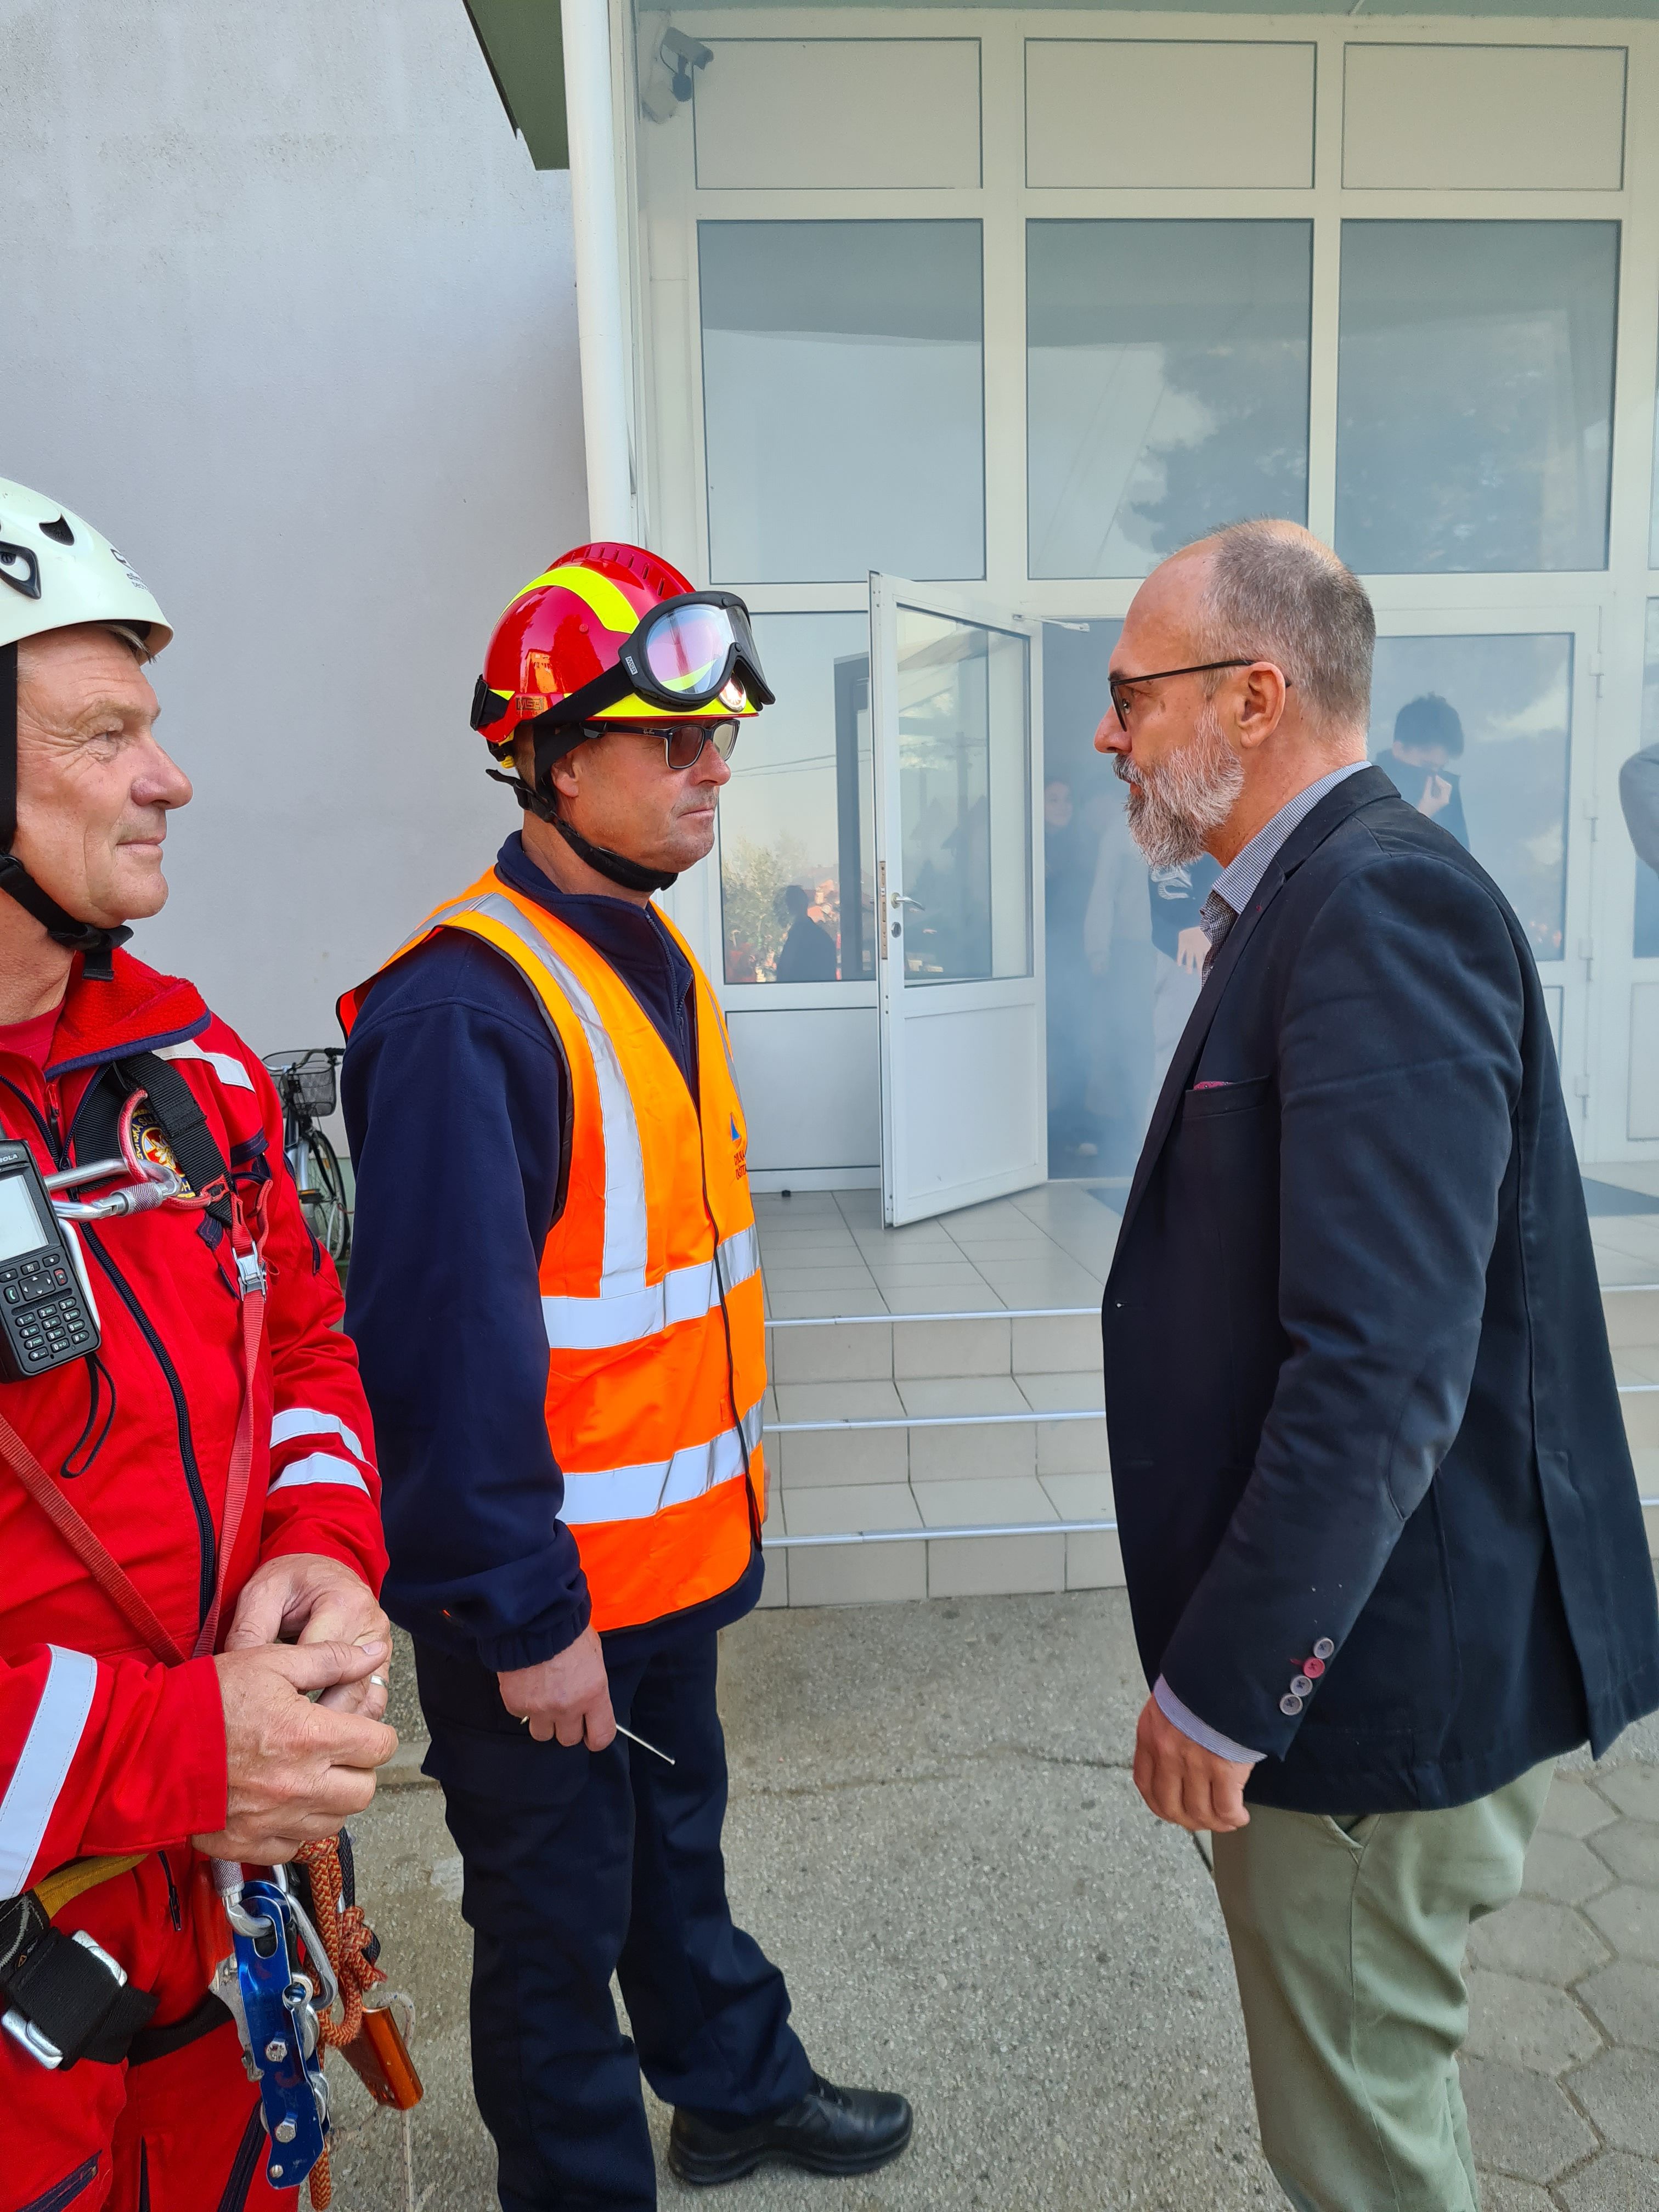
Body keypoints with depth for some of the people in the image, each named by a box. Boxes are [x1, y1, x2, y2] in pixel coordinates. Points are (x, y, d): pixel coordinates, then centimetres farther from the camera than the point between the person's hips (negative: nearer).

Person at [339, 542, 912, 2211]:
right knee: (557, 1918, 15)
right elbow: (447, 1344, -25)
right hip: (544, 1594, -8)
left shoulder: (657, 959, 5)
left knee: (678, 1845, 28)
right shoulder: (463, 1009, -24)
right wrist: (526, 1619, -19)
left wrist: (726, 1495, 14)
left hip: (676, 1549, 8)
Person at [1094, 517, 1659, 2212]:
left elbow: (1385, 1366, -29)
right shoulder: (1316, 898, 9)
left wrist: (1220, 1690, -20)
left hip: (1377, 1671, -9)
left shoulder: (1382, 905, -23)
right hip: (1344, 1638, 9)